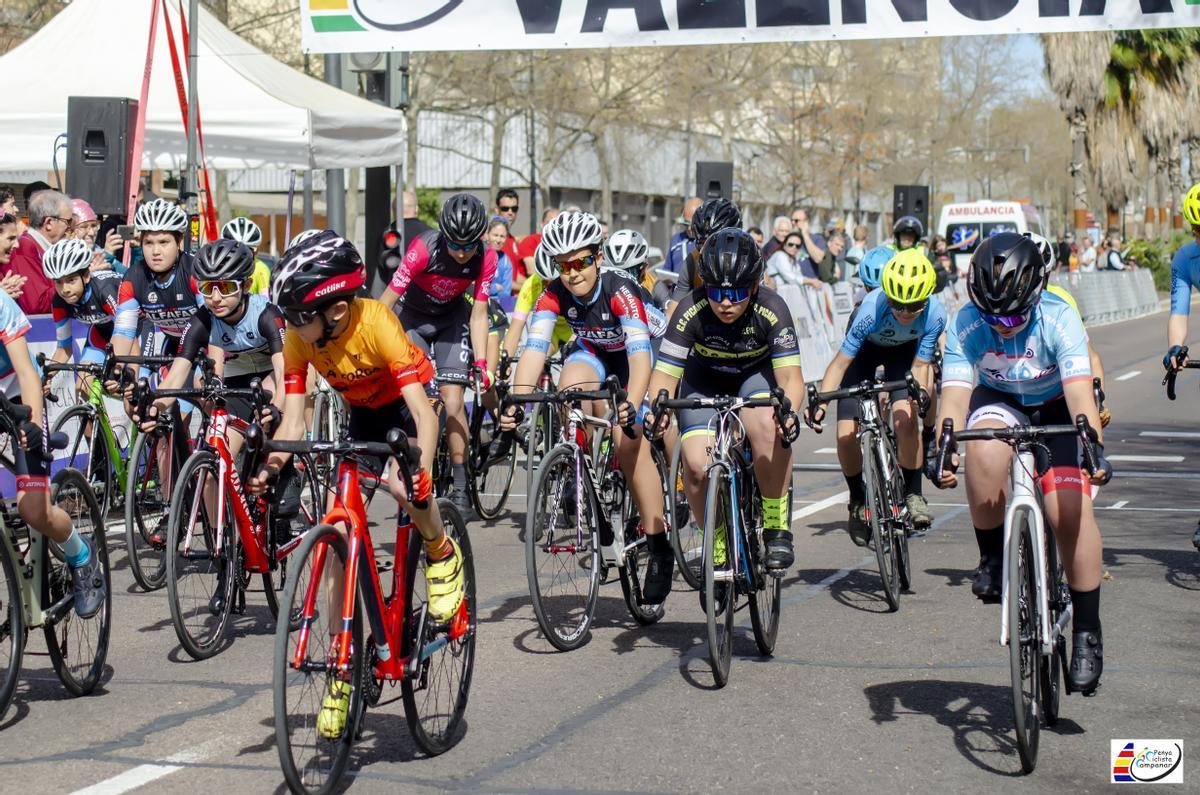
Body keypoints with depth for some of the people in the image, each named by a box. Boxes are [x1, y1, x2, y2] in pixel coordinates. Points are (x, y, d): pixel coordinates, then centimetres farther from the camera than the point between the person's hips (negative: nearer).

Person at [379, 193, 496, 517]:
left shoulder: (486, 258, -23)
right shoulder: (424, 249, -32)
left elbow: (478, 316, -14)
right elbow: (385, 302, -29)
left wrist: (482, 363, -23)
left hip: (452, 317, 1)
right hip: (412, 316, -1)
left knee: (453, 404, -11)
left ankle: (460, 489, -3)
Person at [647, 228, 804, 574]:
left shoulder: (771, 310, -29)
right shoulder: (691, 311, -28)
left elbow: (790, 377, -33)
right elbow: (665, 374, -27)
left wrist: (788, 409, -55)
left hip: (756, 374, -1)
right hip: (705, 379, 1)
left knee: (768, 426, -35)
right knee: (696, 464, -22)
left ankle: (777, 527, -18)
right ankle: (718, 549, 3)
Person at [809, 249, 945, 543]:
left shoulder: (935, 314, -32)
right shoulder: (871, 309, -38)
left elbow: (919, 365, -23)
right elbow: (841, 361, -34)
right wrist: (820, 401, -45)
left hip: (904, 351, 1)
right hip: (866, 347, 0)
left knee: (905, 417, -27)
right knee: (846, 434, -13)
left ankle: (913, 494, -7)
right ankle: (858, 501, 13)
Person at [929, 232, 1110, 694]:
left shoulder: (1059, 320, -27)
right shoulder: (966, 326, -22)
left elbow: (1079, 391, -36)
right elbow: (955, 394, -28)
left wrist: (1094, 448, -49)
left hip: (1055, 410, -1)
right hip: (999, 403, 1)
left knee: (1070, 509, -20)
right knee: (985, 453, -36)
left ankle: (1087, 631, -8)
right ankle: (993, 559, -14)